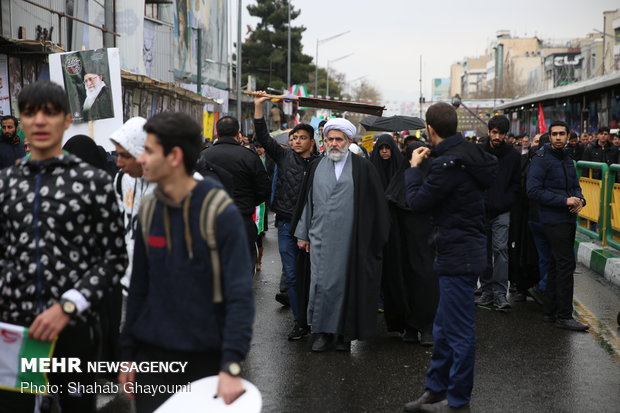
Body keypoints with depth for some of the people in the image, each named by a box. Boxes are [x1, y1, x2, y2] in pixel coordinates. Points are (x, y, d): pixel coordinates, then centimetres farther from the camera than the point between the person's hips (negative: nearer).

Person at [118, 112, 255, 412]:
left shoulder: (221, 212, -14)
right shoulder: (148, 210, 2)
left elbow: (240, 295, -17)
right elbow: (139, 287, 9)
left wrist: (231, 365, -25)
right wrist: (128, 353, 8)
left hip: (207, 356, -4)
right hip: (152, 354, 4)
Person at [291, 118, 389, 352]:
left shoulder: (362, 168, -1)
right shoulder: (317, 166, 9)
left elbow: (375, 205, -1)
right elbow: (307, 201, 12)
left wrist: (375, 240, -3)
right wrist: (303, 234, 11)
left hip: (349, 240, -2)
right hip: (321, 238, 2)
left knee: (346, 283, 4)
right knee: (321, 283, 1)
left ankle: (344, 333, 15)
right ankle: (322, 332, 10)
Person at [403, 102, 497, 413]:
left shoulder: (447, 164, -22)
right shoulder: (470, 154, 8)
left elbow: (417, 203, -14)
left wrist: (414, 167, -1)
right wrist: (423, 166, 10)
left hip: (458, 256, -10)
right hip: (466, 250, 10)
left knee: (458, 331, 0)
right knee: (444, 327, 18)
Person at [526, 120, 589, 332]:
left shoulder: (567, 159, 16)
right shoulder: (541, 159, -11)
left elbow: (575, 186, 23)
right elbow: (533, 190, -18)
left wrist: (579, 199, -1)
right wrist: (564, 201, -20)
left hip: (568, 219, 9)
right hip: (553, 219, -9)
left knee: (557, 264, 13)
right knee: (566, 264, -11)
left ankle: (550, 311, 21)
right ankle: (564, 316, -6)